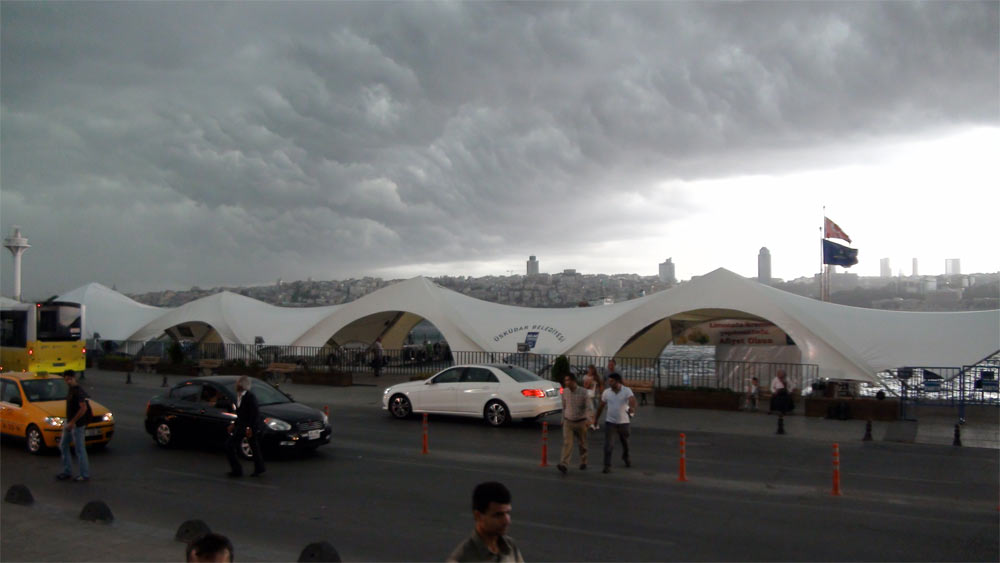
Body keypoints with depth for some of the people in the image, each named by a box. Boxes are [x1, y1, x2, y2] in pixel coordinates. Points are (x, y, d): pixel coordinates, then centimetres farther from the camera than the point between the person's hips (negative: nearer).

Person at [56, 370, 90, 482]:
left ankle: (85, 475, 8)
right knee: (63, 446, 15)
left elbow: (83, 408, -26)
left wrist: (72, 422, -22)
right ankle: (67, 472, 25)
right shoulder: (71, 389, 10)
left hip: (77, 424, -10)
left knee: (80, 449, -1)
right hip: (69, 422, 10)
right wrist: (67, 422, 17)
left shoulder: (78, 391, -19)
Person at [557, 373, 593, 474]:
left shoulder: (583, 392, -11)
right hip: (568, 421, 2)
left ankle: (583, 463, 31)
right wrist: (563, 418, 19)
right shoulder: (565, 392, 1)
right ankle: (563, 465, -19)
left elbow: (588, 407, -12)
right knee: (567, 443, -11)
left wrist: (589, 419, -26)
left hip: (580, 422, -2)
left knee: (582, 444, 11)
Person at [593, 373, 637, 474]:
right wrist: (596, 419, 13)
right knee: (608, 444, -9)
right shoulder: (606, 392, -4)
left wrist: (632, 408, -55)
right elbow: (601, 406, 8)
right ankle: (607, 465, -3)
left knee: (625, 443, 19)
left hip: (623, 422, 0)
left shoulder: (627, 391, -13)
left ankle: (626, 457, 47)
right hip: (610, 422, 1)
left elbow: (632, 400, -33)